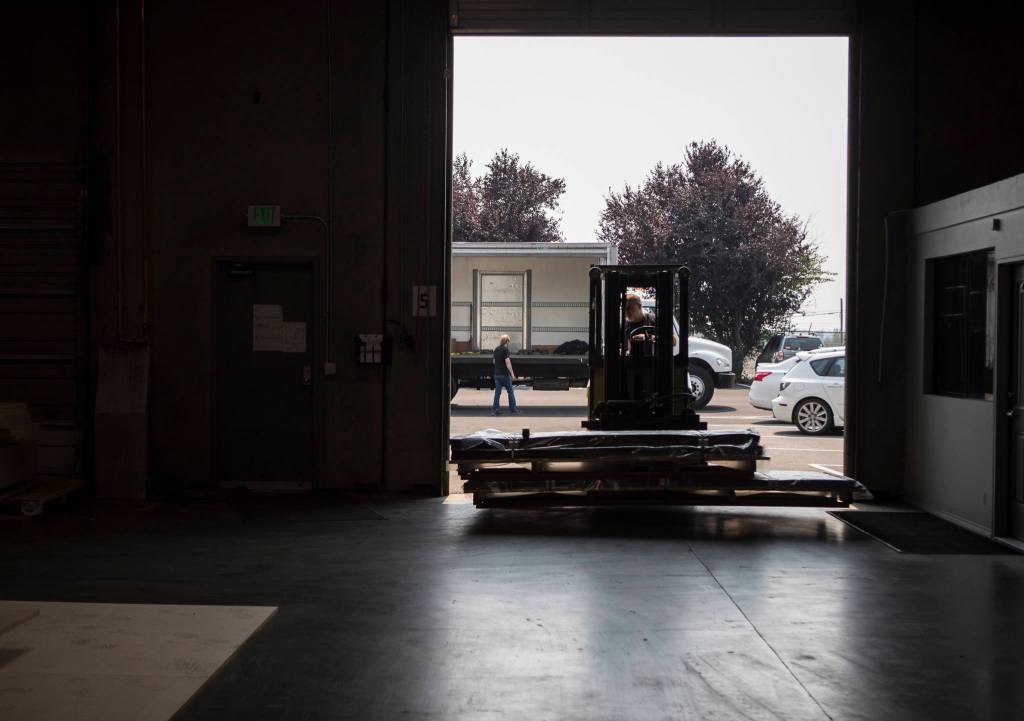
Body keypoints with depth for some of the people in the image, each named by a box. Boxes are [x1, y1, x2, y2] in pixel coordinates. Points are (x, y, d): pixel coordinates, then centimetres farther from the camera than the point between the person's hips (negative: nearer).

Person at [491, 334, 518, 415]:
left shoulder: (496, 350, 10)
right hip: (505, 374, -7)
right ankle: (512, 410, 5)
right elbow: (507, 362, -21)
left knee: (497, 392, 7)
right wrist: (512, 374, -18)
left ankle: (494, 410, 4)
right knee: (510, 392, 3)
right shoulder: (505, 350, -13)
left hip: (497, 374, 7)